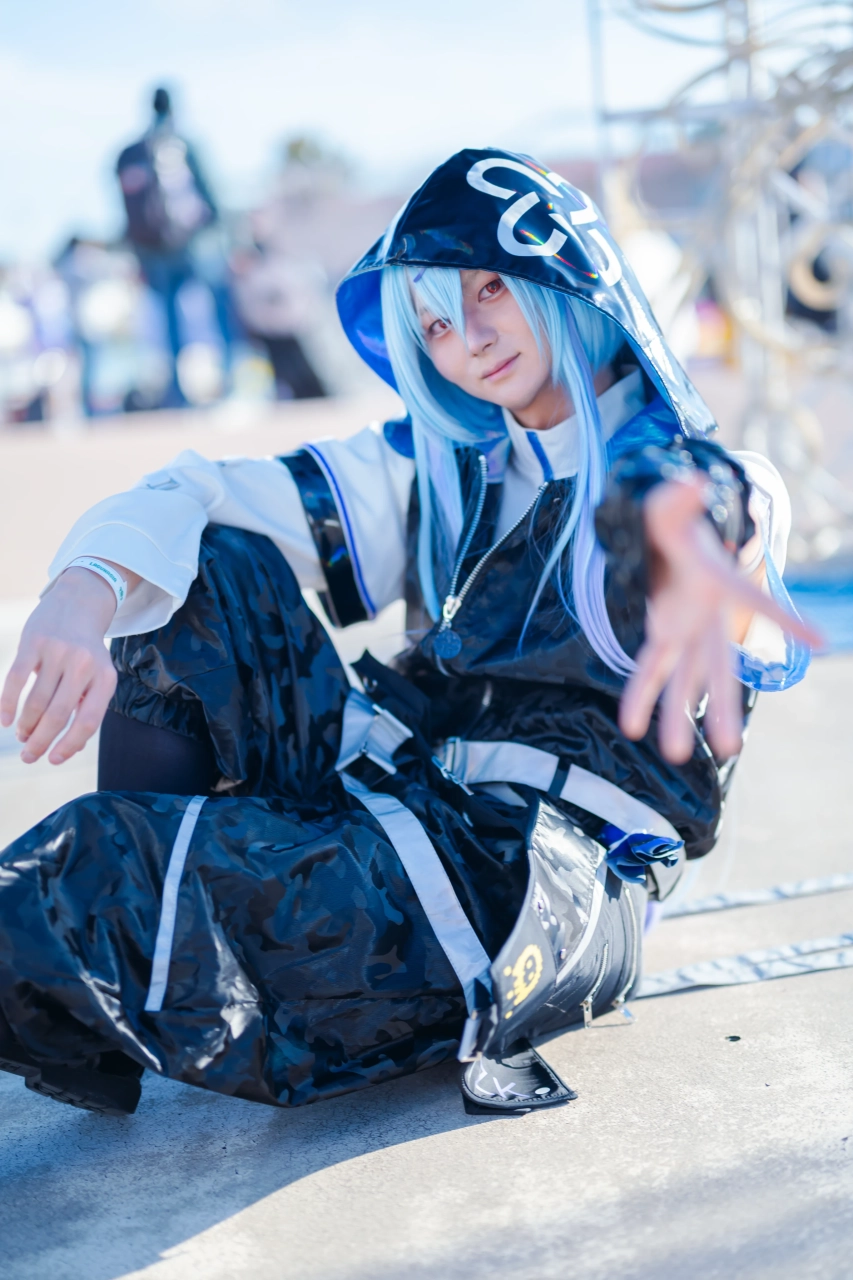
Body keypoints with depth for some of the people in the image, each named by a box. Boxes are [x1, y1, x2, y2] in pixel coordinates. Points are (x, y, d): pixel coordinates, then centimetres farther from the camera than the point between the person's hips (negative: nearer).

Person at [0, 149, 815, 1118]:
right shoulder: (443, 472, 14)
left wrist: (687, 542, -58)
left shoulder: (712, 478, -2)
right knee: (201, 574, -8)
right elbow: (198, 500, 7)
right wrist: (87, 593, -17)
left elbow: (692, 512, -30)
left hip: (548, 873, -6)